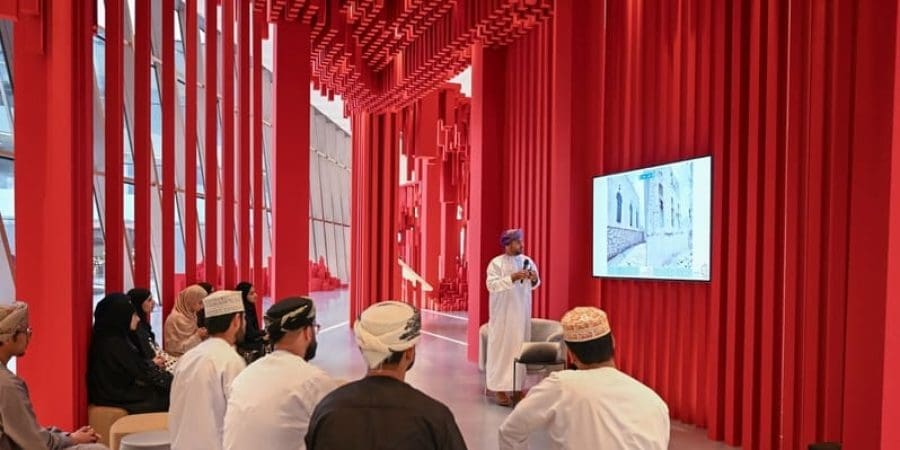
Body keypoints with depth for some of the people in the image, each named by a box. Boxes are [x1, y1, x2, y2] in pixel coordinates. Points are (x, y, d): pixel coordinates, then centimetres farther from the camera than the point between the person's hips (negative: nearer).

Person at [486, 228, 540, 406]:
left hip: (522, 313, 5)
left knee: (520, 347, 8)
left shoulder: (527, 261, 7)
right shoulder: (496, 263, -8)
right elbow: (491, 285, -19)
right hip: (503, 314, -5)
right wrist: (512, 278, -26)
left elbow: (534, 285, 14)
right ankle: (500, 388, 4)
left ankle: (518, 386, 18)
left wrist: (534, 279, -9)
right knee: (501, 347, -2)